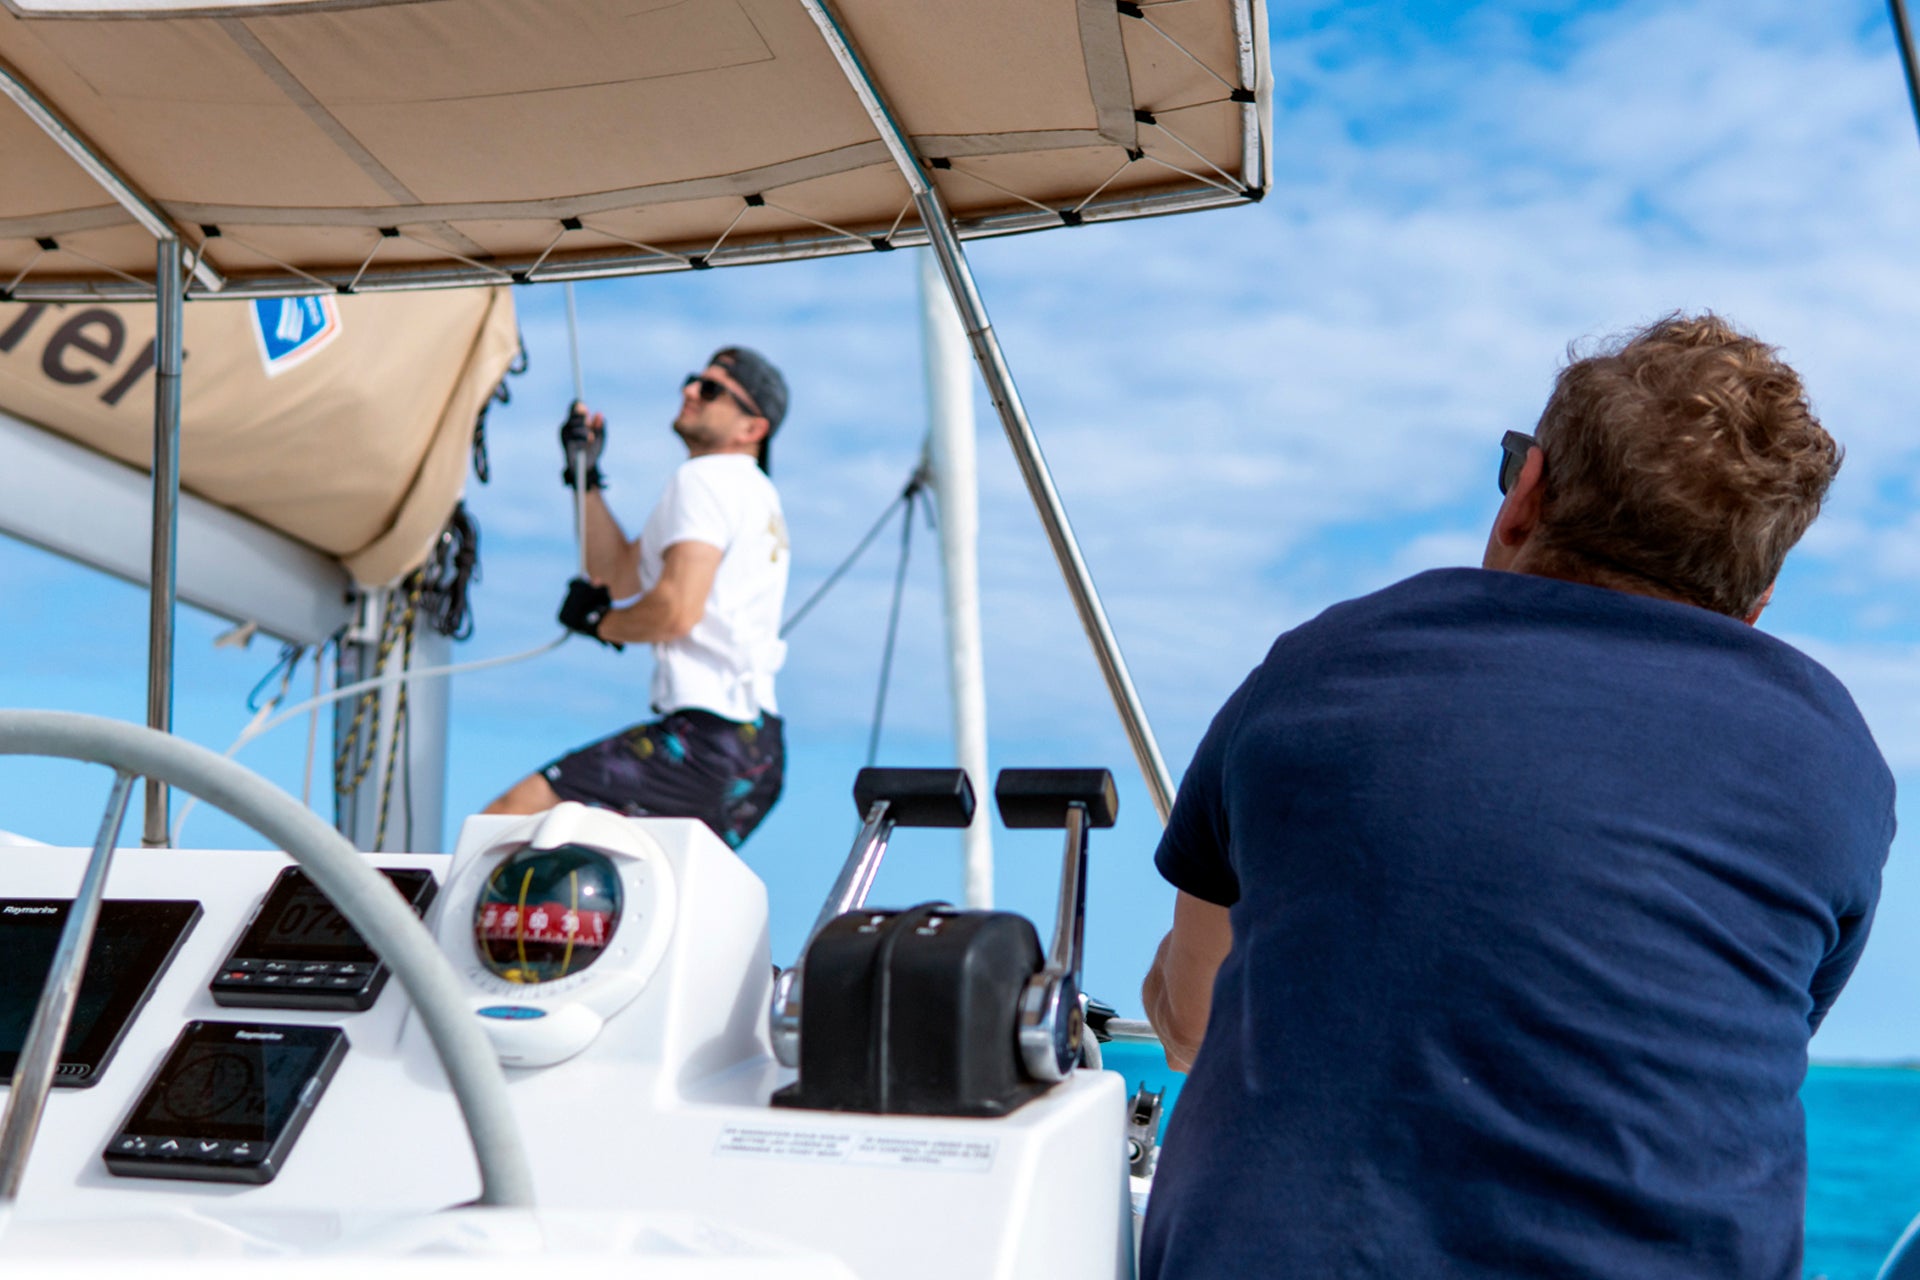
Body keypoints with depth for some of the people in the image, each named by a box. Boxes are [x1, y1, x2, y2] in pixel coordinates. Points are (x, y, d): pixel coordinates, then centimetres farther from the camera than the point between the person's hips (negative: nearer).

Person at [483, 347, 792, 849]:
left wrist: (598, 621, -1)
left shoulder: (705, 477, -6)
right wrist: (585, 477, 22)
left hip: (708, 735, -10)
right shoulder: (760, 495, 23)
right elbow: (622, 575, 26)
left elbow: (677, 609, -19)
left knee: (507, 818, -15)